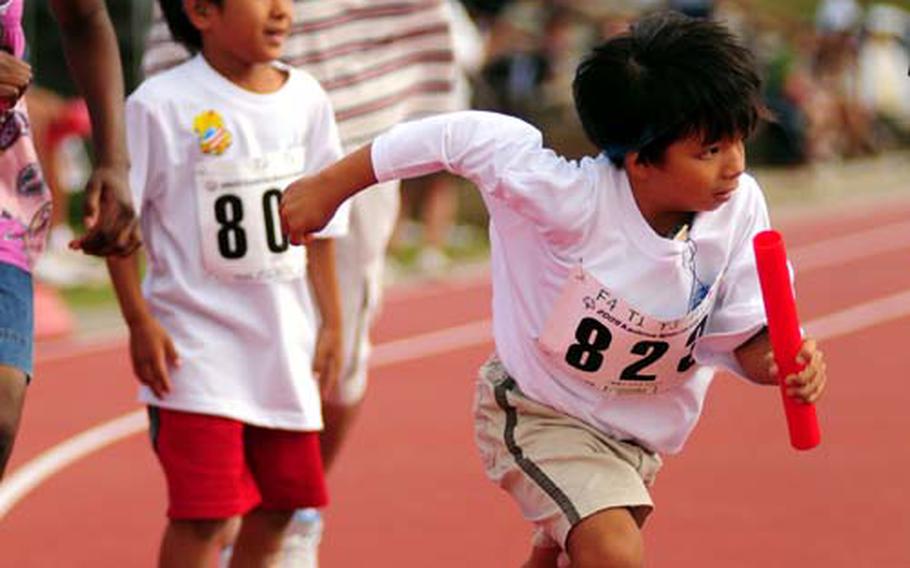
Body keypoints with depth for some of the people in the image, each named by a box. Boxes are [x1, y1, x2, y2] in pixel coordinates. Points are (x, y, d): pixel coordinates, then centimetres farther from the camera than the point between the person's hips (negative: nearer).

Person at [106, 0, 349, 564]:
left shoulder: (307, 98, 3)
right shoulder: (161, 105, -13)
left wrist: (331, 320, 12)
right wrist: (140, 322, -11)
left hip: (285, 340, 6)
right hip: (196, 346, -6)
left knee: (280, 500, 12)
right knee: (205, 512, -10)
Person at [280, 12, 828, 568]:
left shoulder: (740, 206, -22)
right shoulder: (571, 198, -35)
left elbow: (745, 336, -13)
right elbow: (457, 135, -25)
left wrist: (780, 358, -38)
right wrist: (328, 187, -16)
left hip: (638, 428, 6)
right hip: (538, 411, -6)